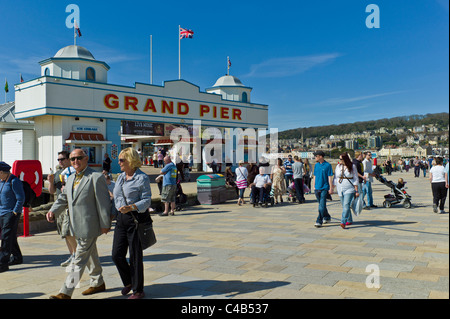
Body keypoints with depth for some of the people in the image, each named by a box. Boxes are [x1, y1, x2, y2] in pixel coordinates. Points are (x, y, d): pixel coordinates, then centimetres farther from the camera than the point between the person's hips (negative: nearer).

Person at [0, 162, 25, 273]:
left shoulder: (14, 181, -14)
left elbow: (21, 198, -16)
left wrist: (14, 212, -16)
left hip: (12, 214, -8)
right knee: (11, 237, 15)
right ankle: (17, 258, 29)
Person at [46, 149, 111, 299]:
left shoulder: (96, 177, -14)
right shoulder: (71, 178, 11)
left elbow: (103, 203, -14)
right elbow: (63, 198, 16)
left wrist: (105, 225, -13)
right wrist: (53, 211, -3)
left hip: (89, 227, -9)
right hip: (77, 226, 9)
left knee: (79, 260, -3)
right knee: (90, 256, 21)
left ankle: (66, 293, 4)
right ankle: (98, 283, 37)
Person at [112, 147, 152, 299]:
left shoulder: (142, 178, -10)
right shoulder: (120, 177, 13)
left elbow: (146, 200, -15)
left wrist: (131, 207, -29)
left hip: (137, 219, -7)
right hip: (121, 218, 7)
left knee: (135, 256, 1)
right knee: (117, 255, 6)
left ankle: (138, 290, 17)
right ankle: (128, 282, 31)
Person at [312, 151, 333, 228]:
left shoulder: (328, 165, -6)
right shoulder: (316, 165, 10)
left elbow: (330, 177, -6)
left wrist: (330, 188, -8)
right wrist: (314, 186, 14)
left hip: (324, 188, -6)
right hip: (317, 188, 6)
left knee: (322, 205, -9)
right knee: (321, 205, 15)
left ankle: (319, 221, -8)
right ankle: (327, 217, 33)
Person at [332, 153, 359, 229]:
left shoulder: (352, 166, -3)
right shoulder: (338, 166, 8)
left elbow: (355, 179, -2)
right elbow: (335, 178, 13)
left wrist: (357, 191, -6)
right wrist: (332, 188, 9)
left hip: (349, 189, -5)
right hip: (340, 189, 5)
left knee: (346, 205, -15)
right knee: (344, 206, 10)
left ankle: (343, 222, -20)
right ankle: (349, 220, 26)